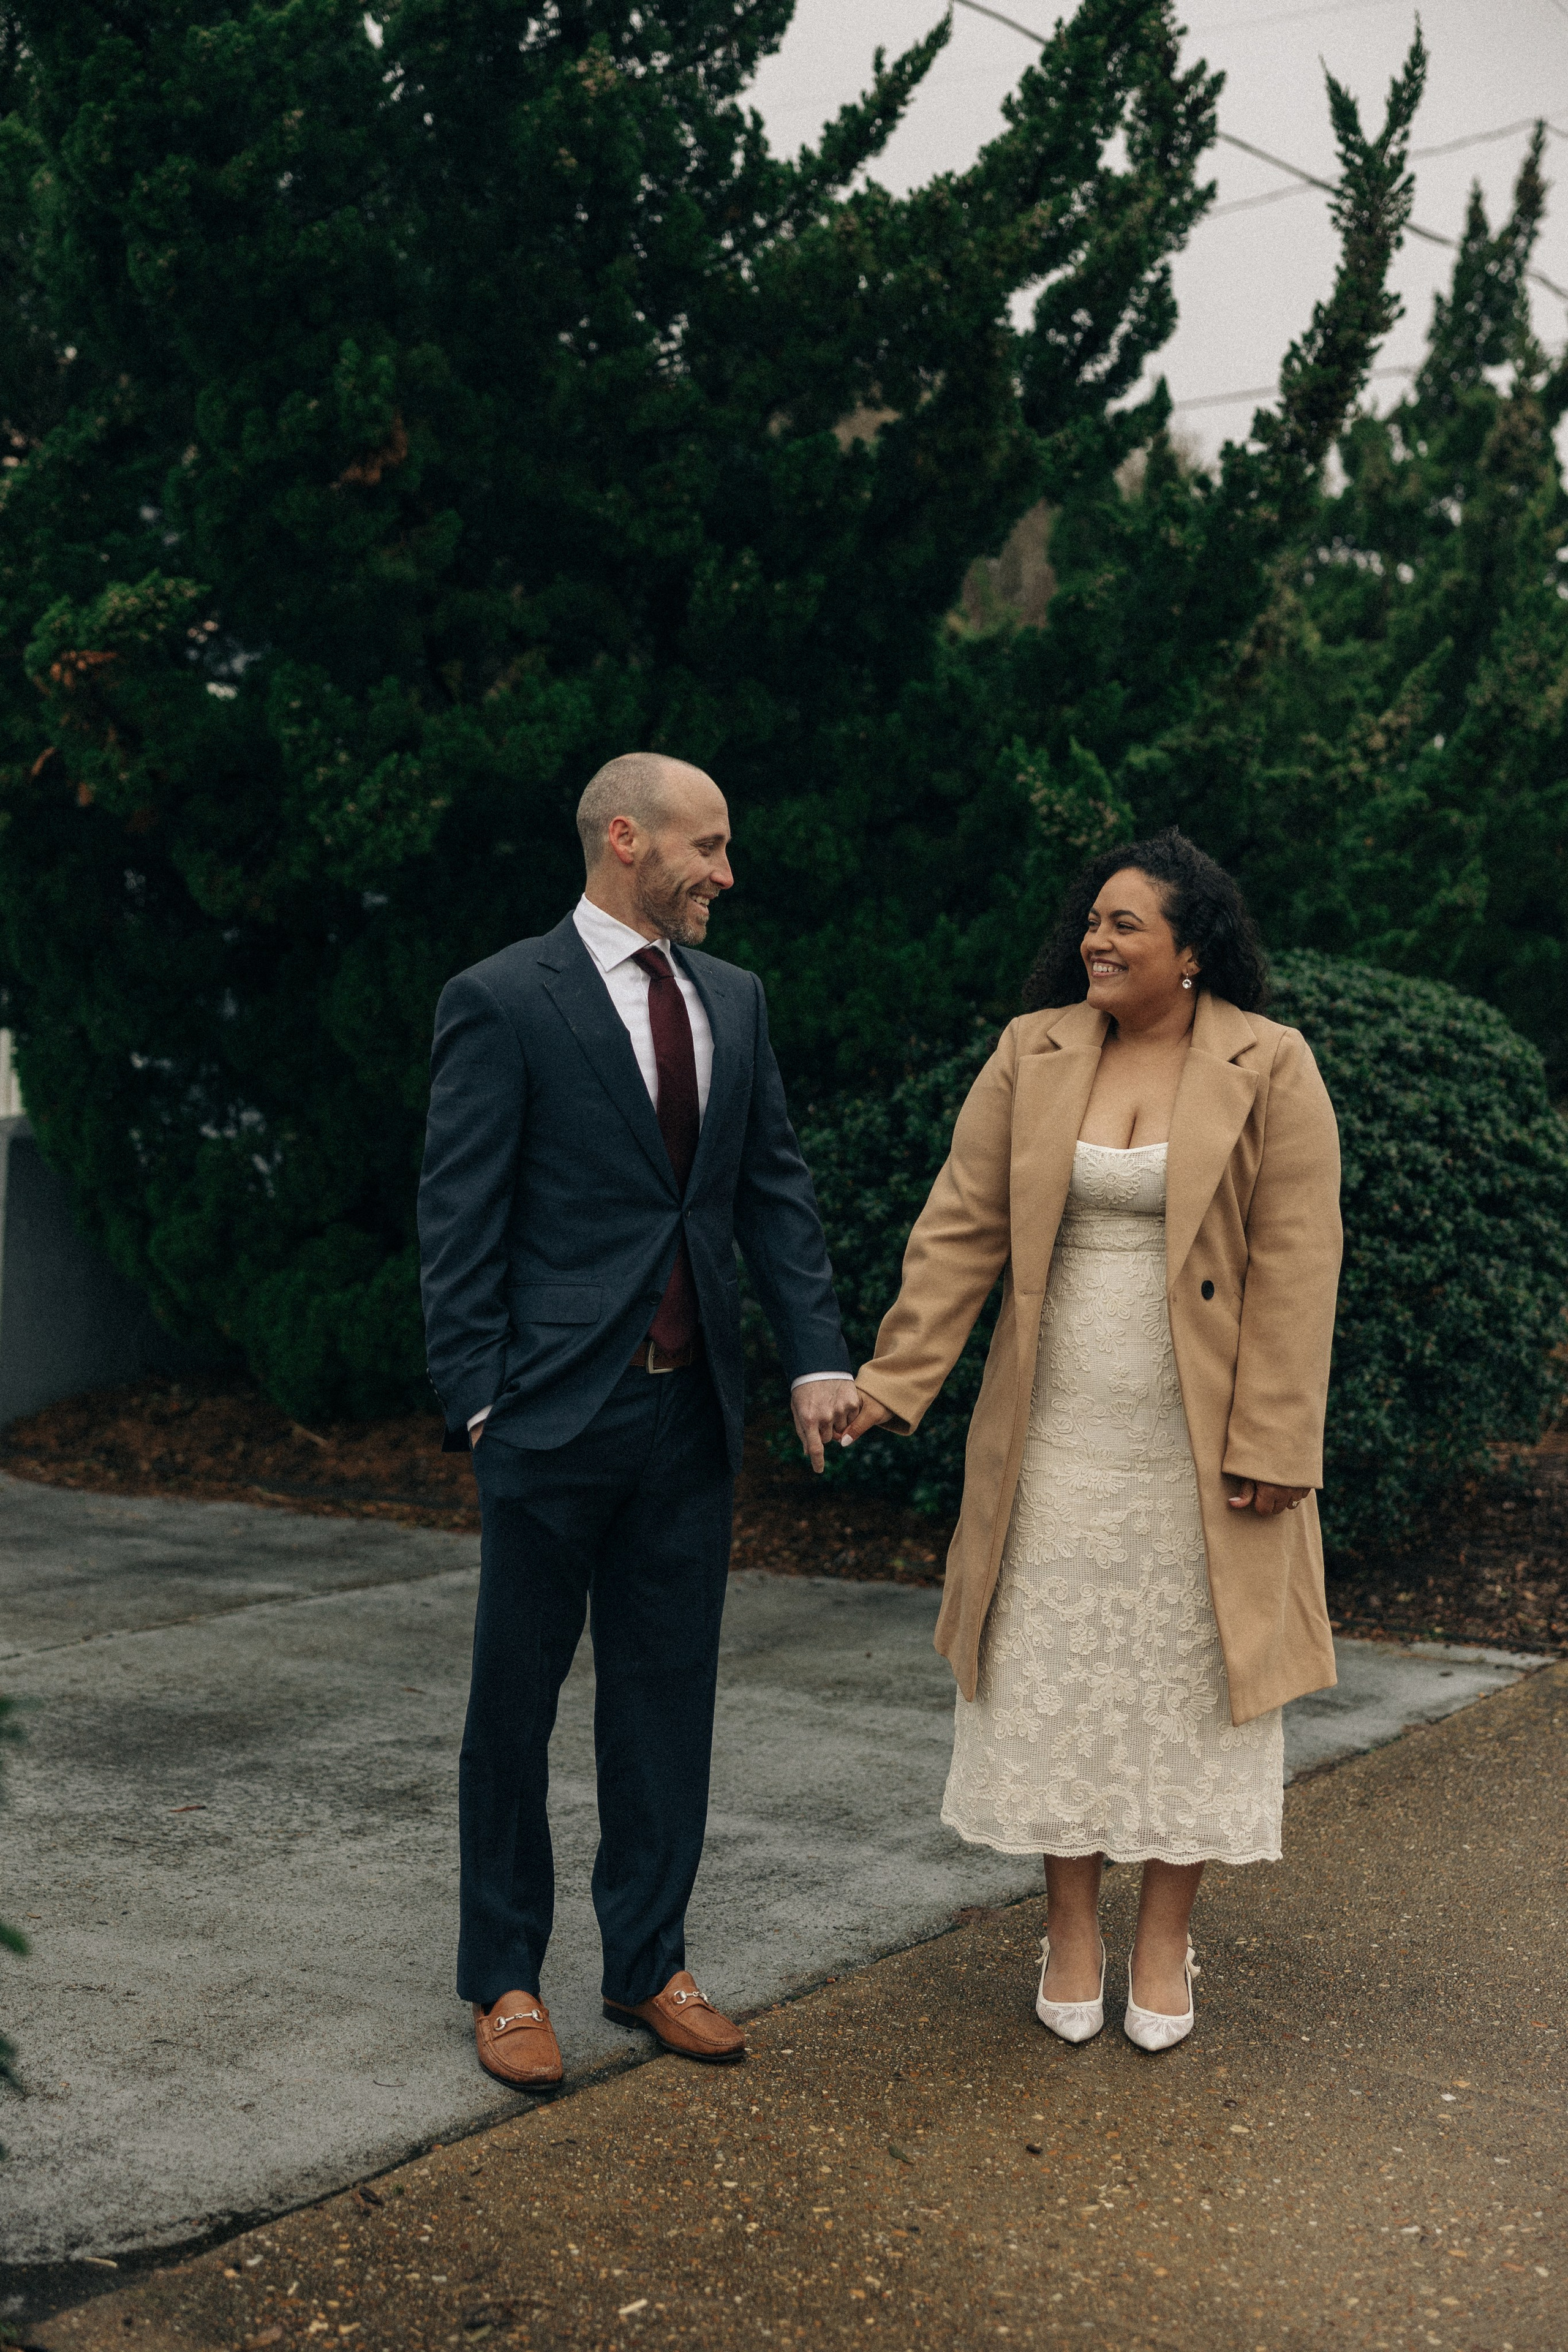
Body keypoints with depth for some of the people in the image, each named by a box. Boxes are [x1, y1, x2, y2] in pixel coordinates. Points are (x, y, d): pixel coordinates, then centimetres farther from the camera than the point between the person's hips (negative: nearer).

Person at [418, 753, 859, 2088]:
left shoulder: (734, 1000, 11)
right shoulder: (502, 1002, -7)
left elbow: (775, 1184, 10)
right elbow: (459, 1217, -8)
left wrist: (817, 1354, 0)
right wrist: (477, 1401, -12)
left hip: (692, 1413, 5)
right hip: (556, 1407, -5)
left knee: (668, 1694, 12)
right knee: (517, 1699, 8)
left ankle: (647, 1963, 26)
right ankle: (505, 1978, 22)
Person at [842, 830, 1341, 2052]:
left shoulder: (1270, 1068, -6)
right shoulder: (1034, 1055, 3)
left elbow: (1294, 1264, -9)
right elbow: (963, 1226, 2)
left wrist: (1269, 1444, -13)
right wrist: (898, 1376, -4)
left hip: (1197, 1445, -2)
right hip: (1058, 1437, 3)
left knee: (1188, 1680, 7)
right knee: (1056, 1675, 8)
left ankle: (1164, 1940, 23)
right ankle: (1073, 1931, 23)